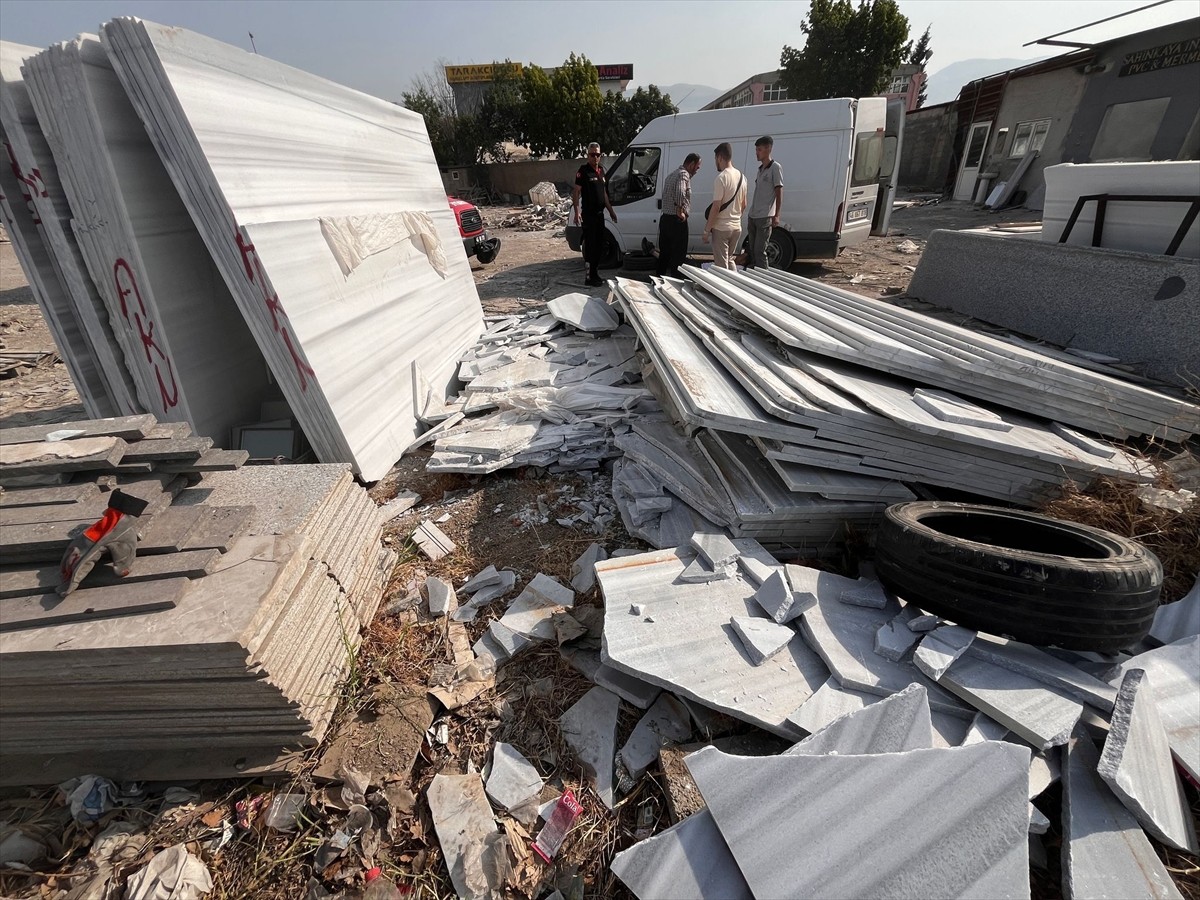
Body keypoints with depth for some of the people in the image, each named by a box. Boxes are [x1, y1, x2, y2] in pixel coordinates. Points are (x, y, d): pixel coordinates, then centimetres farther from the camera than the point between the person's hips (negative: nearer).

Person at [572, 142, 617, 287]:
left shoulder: (601, 170, 15)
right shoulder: (583, 171, -8)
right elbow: (576, 192, -13)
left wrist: (610, 211, 23)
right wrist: (577, 212, -22)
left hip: (600, 214, 8)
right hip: (588, 215, -8)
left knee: (599, 245, 12)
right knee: (590, 246, -7)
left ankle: (595, 274, 22)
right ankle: (590, 277, -4)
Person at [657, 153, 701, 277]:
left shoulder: (672, 175, 20)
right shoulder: (684, 174, -12)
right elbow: (680, 192, -31)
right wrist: (680, 211, -22)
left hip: (665, 219, 9)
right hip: (677, 221, -9)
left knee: (664, 253, 15)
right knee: (678, 255, -4)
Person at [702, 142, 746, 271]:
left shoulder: (721, 177, -15)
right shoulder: (741, 177, 10)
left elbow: (716, 207, -18)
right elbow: (743, 205, 16)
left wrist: (707, 230, -13)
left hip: (721, 228, -8)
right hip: (736, 227, 8)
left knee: (721, 265, -2)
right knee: (730, 260, 20)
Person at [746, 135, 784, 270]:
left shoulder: (775, 168, -5)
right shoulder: (760, 169, 18)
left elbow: (779, 192, -8)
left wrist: (776, 215, -16)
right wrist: (750, 215, 17)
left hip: (765, 217, -8)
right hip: (752, 216, 8)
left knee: (759, 251, -10)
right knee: (751, 250, 11)